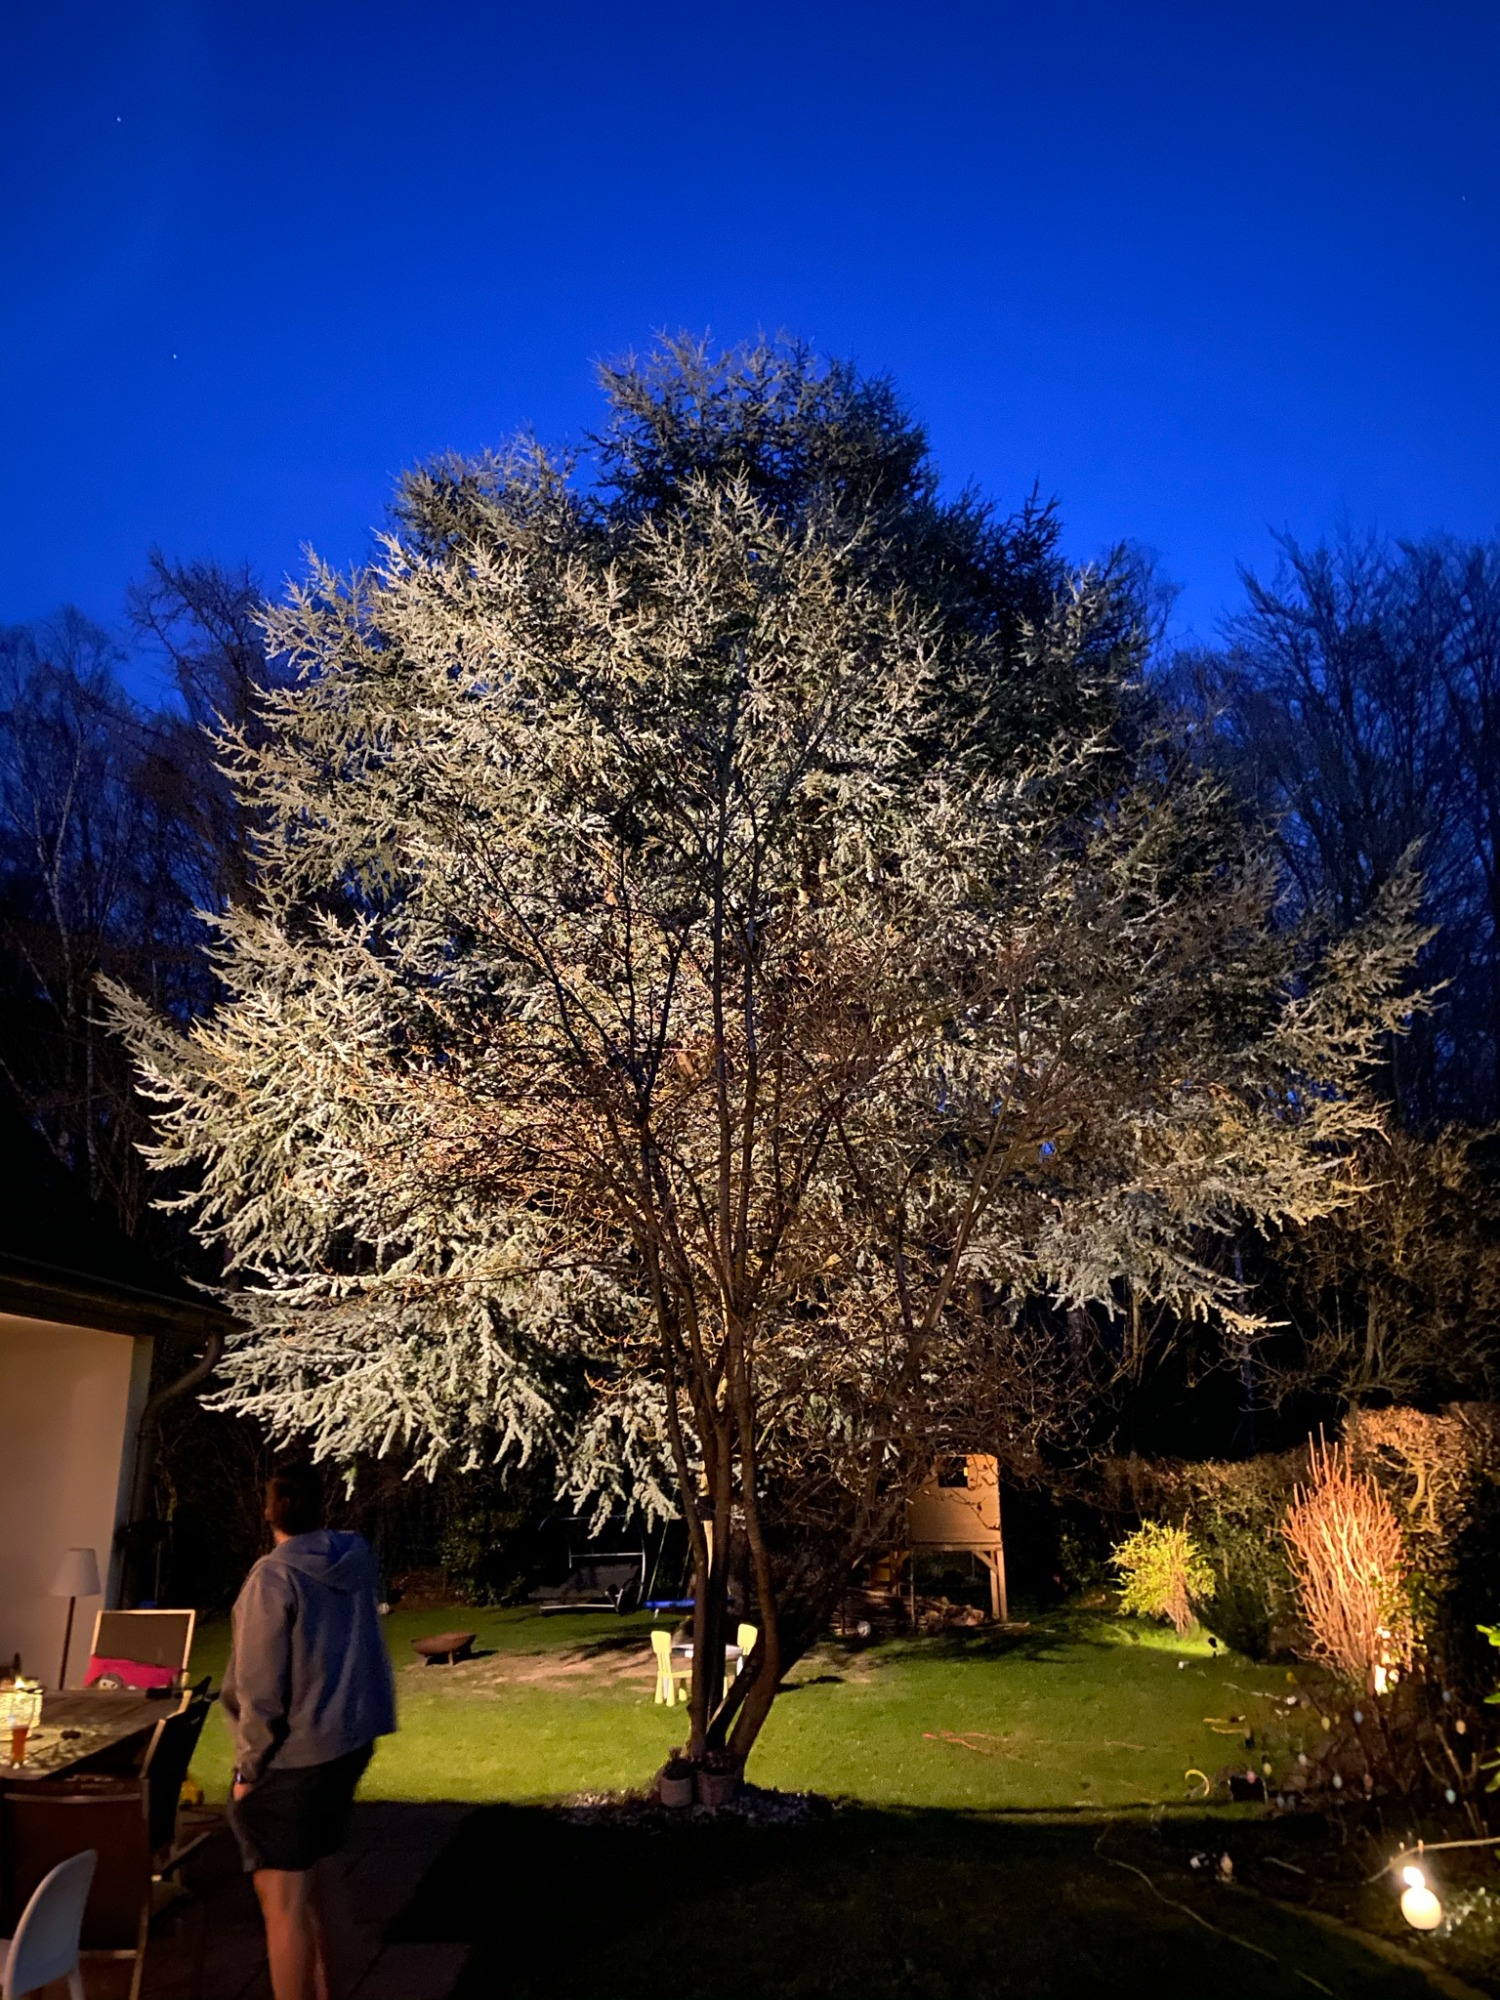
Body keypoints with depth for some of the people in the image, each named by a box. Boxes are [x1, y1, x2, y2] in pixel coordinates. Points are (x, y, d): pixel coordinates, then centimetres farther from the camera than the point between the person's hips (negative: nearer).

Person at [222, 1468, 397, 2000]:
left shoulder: (274, 1576, -18)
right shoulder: (356, 1559, 1)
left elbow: (261, 1689, -17)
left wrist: (249, 1766, -7)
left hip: (292, 1754, -8)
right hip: (350, 1738, 8)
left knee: (282, 1899, 2)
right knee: (319, 1863, 24)